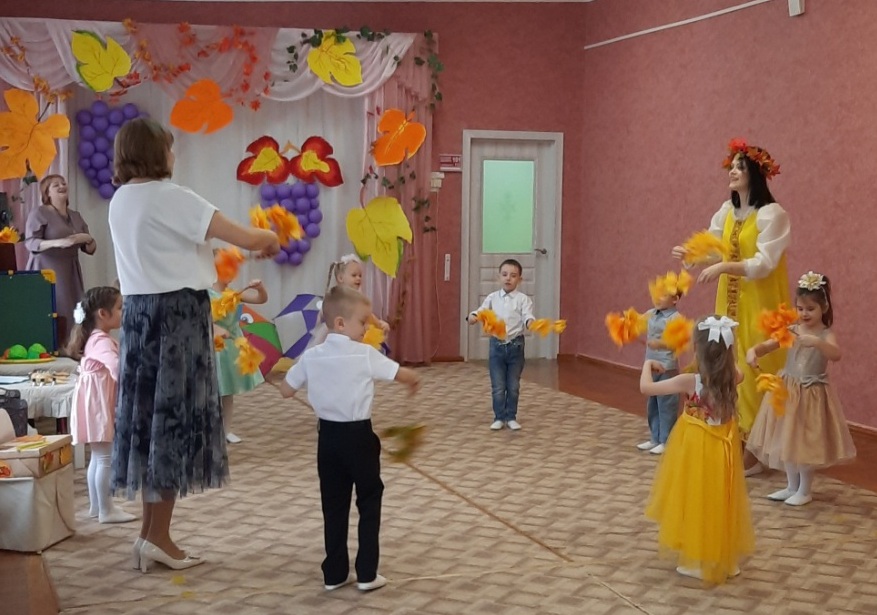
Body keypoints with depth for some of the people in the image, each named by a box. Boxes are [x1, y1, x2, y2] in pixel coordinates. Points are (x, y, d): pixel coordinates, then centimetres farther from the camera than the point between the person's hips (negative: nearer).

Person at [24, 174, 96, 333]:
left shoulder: (75, 216, 15)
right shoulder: (39, 213, -2)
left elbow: (90, 249, 15)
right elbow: (30, 243, -11)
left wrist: (88, 240, -9)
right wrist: (57, 243, -26)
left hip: (70, 273, 6)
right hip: (47, 272, -5)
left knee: (73, 316, -3)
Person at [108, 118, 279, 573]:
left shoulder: (119, 202, 10)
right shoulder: (170, 198, -14)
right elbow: (246, 238, -16)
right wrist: (270, 239, 7)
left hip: (139, 313, 8)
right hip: (177, 313, -8)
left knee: (150, 416, 11)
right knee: (175, 418, -1)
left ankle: (149, 534, 17)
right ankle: (158, 537, 3)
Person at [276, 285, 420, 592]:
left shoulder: (311, 356, -1)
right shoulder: (365, 354, -13)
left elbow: (286, 391, 5)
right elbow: (404, 375, -6)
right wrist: (415, 380, 17)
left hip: (328, 435, 5)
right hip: (358, 435, -4)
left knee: (334, 505, 12)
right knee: (369, 502, 8)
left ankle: (334, 573, 17)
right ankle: (366, 574, 9)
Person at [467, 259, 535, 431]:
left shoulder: (523, 299, -5)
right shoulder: (492, 297, 2)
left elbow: (527, 316, -18)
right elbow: (481, 311, -6)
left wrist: (530, 322, -41)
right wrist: (473, 316, -29)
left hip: (515, 345, -1)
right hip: (496, 344, 1)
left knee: (513, 385, 8)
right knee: (498, 386, 5)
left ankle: (511, 417, 20)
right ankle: (499, 417, 15)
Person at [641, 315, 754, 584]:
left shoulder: (690, 382, -23)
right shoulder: (732, 379, -8)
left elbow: (646, 387, -17)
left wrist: (647, 365, 1)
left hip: (697, 451, -5)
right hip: (722, 450, 5)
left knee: (697, 502, 9)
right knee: (718, 503, 17)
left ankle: (698, 561, 15)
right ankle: (725, 559, 27)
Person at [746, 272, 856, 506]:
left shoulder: (826, 335, -11)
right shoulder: (791, 330, -1)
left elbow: (836, 355, -31)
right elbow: (767, 345, -8)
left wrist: (816, 342, -47)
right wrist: (753, 351, -30)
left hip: (812, 395, -4)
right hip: (788, 392, 4)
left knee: (806, 443, 4)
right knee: (787, 441, 13)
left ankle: (805, 491, 21)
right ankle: (792, 487, 29)